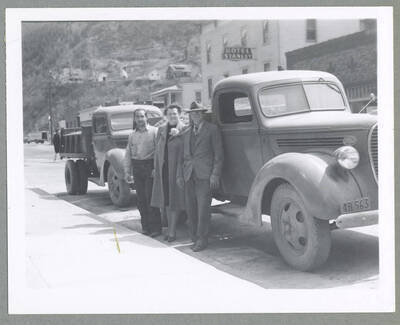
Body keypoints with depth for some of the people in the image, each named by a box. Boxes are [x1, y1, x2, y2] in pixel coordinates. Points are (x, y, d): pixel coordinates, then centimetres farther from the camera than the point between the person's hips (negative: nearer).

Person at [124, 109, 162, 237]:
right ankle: (145, 226, 14)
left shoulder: (154, 131, -1)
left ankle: (155, 227, -2)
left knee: (151, 197, -7)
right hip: (137, 167, 5)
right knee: (141, 198, 6)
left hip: (150, 166, -5)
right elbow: (128, 154, 15)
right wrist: (127, 171, 8)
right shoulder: (132, 135, 15)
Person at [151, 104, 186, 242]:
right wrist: (156, 167, 12)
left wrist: (178, 132, -19)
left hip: (176, 168, -6)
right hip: (163, 169, 6)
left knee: (174, 199, -2)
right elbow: (157, 149, 15)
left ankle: (172, 231, 5)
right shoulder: (161, 129, 13)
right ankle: (170, 229, 21)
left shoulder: (184, 129, -5)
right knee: (166, 200, 11)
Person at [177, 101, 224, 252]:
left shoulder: (212, 129, 4)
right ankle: (195, 238, 14)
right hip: (189, 175, 5)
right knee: (190, 208, 4)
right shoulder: (186, 133, 19)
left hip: (205, 175, -5)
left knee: (203, 208, -8)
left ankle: (202, 240, -1)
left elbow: (218, 153, -1)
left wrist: (215, 174, -9)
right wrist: (180, 175, 13)